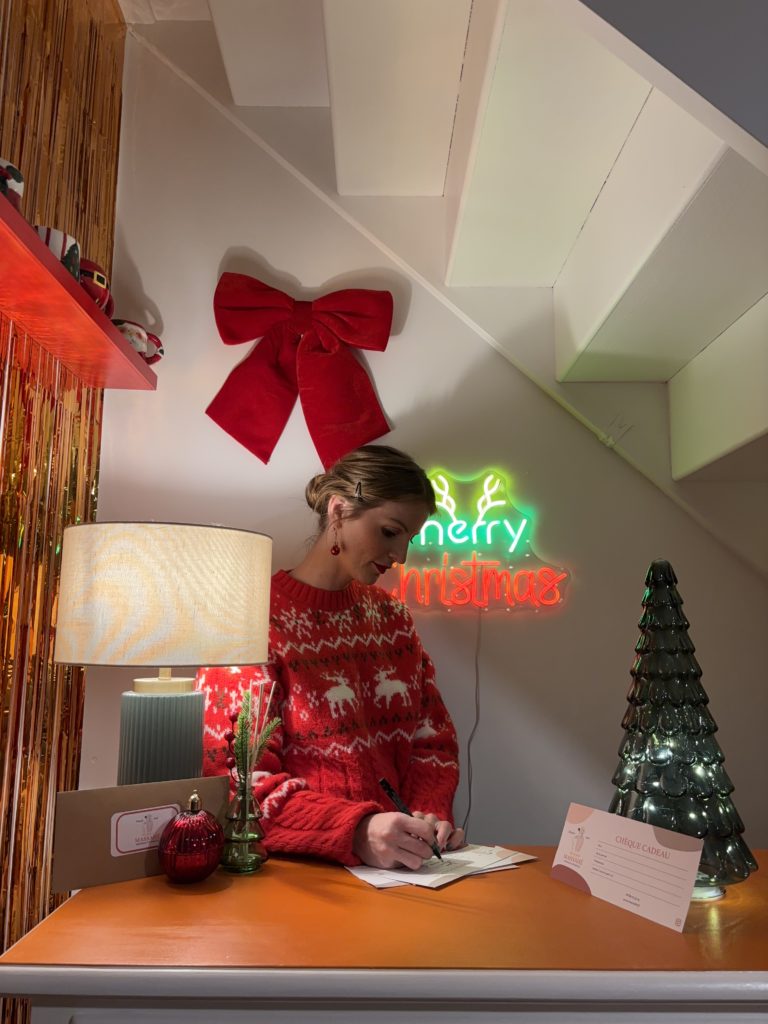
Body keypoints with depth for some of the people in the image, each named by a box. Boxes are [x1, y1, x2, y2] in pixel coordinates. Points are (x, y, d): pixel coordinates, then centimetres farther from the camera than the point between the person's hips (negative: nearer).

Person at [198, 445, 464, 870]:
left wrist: (432, 813, -9)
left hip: (395, 863, 3)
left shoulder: (390, 615, 7)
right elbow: (238, 777, -15)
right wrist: (356, 831, -28)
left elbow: (432, 739, 10)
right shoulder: (257, 618, -10)